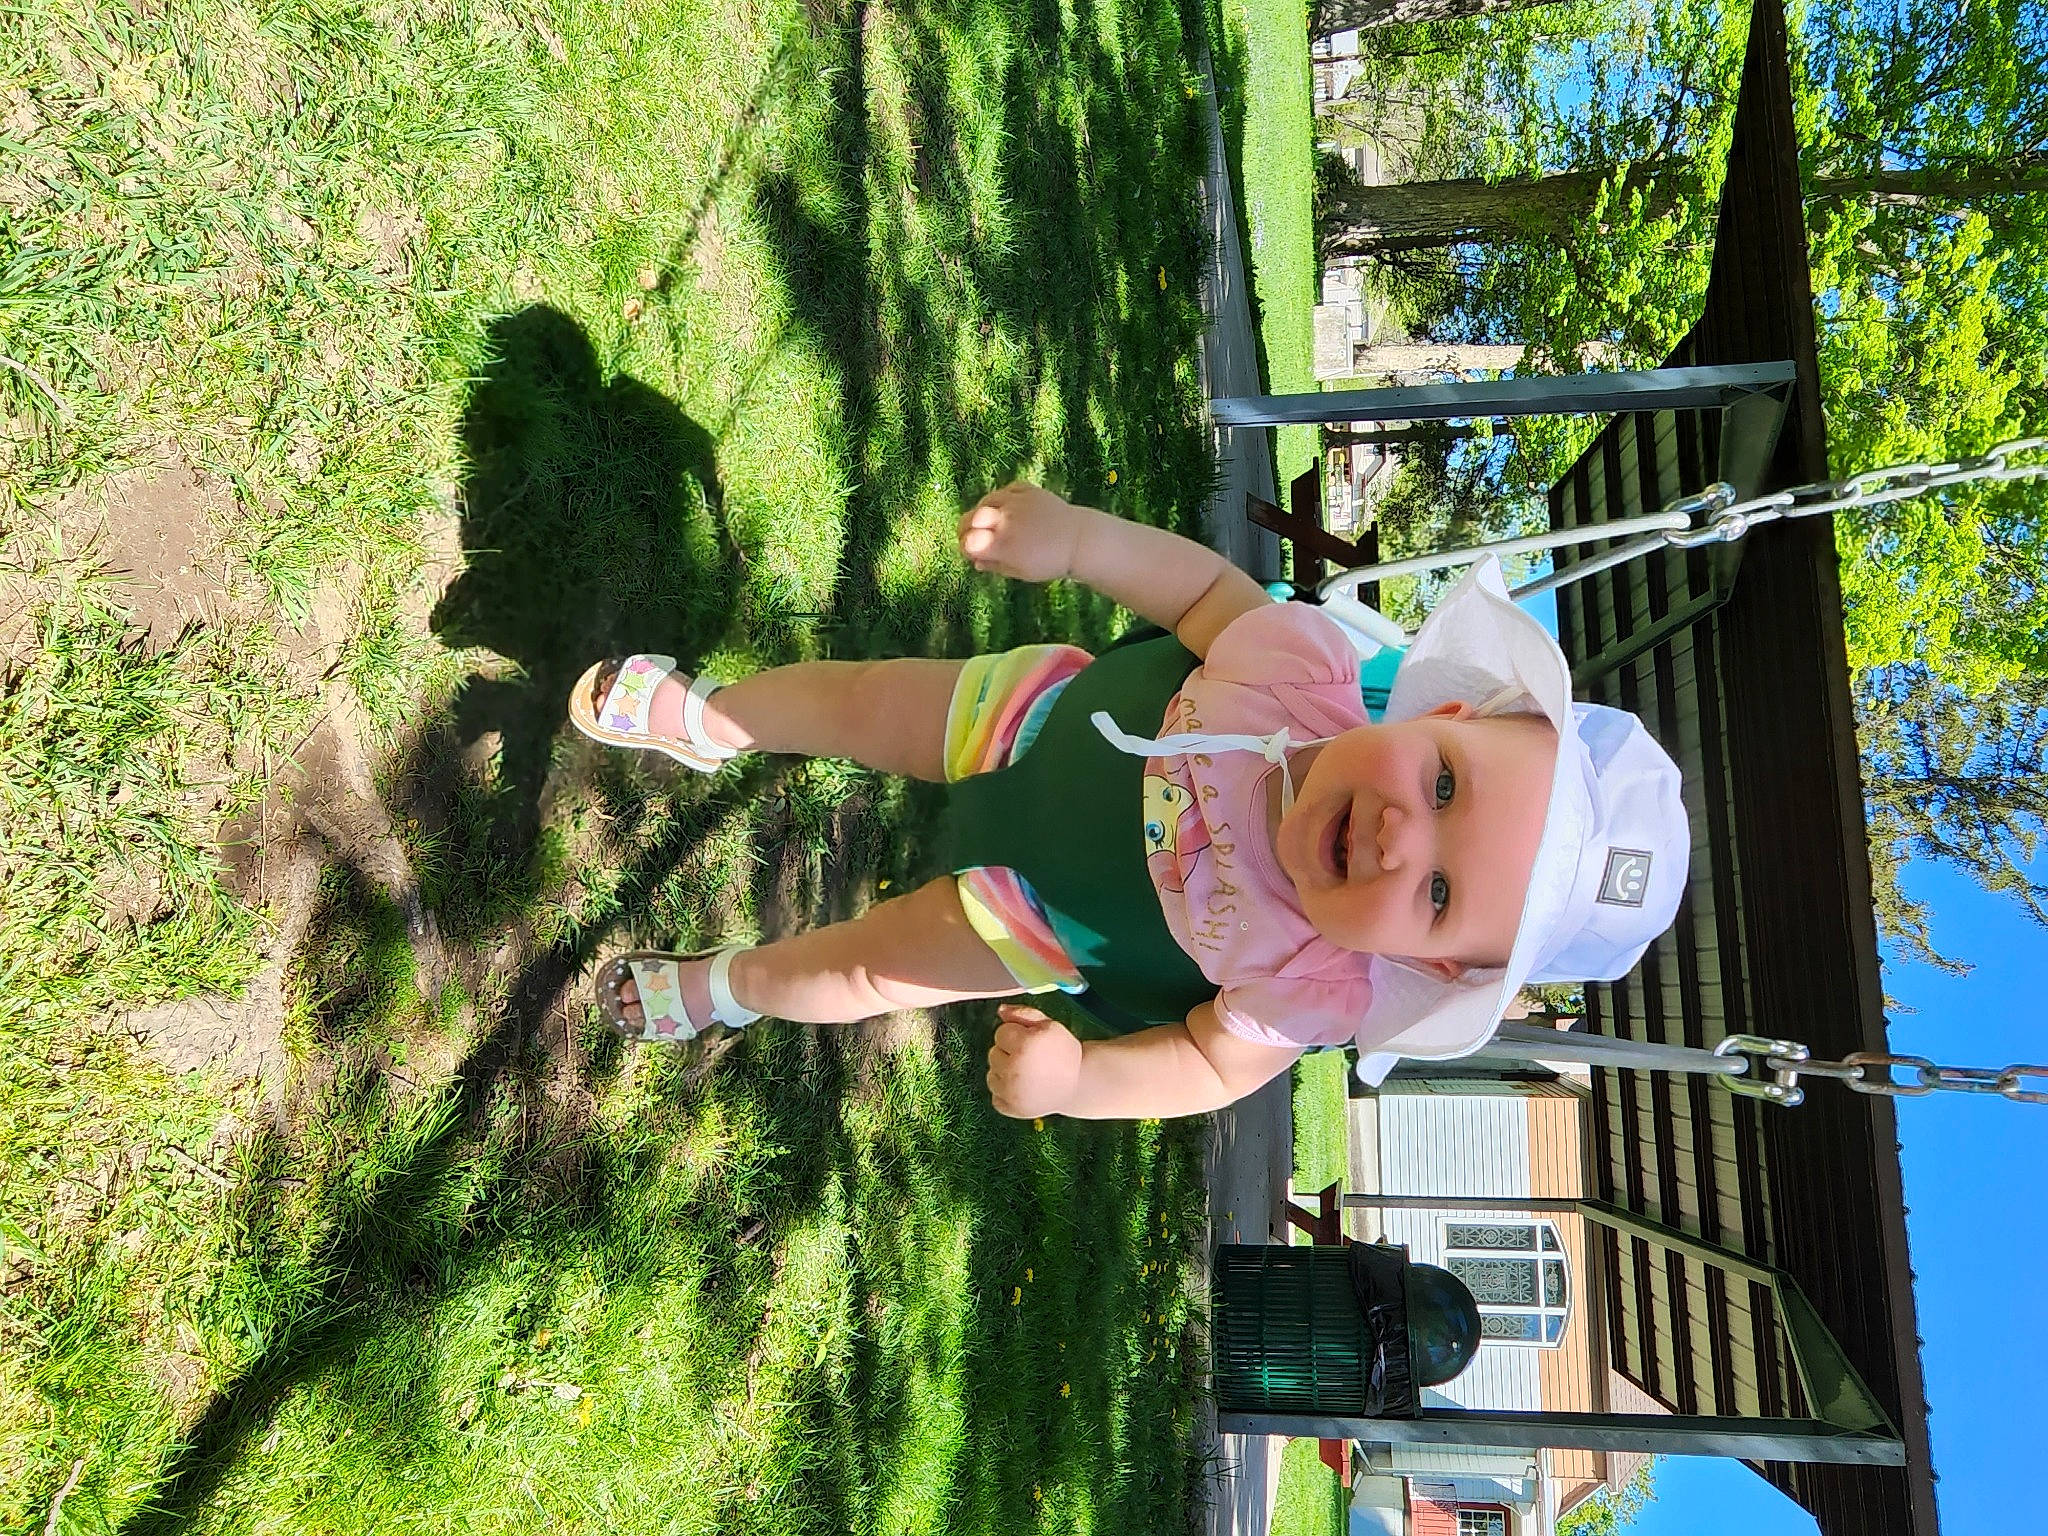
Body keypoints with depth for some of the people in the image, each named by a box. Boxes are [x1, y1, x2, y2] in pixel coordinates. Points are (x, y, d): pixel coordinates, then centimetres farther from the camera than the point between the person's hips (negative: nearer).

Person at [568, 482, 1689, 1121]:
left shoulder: (1323, 979, -40)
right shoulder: (1308, 663, -38)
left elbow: (1212, 1060, -22)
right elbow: (1209, 586, -17)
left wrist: (1075, 1081, -39)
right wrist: (1072, 535, -31)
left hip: (1058, 913, -2)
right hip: (1061, 714, 2)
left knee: (865, 967, 10)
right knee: (855, 696, 15)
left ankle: (729, 987, 49)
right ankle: (702, 717, 52)